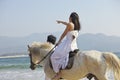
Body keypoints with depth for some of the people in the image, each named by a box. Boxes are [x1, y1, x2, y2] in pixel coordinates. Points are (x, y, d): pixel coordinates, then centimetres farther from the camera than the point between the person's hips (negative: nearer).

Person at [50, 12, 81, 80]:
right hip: (74, 45, 9)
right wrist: (61, 22, 46)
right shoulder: (77, 25, 11)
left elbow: (63, 35, -6)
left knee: (53, 57, -7)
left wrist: (58, 42, 8)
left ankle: (58, 73, -13)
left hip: (68, 45, -9)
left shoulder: (70, 24, -12)